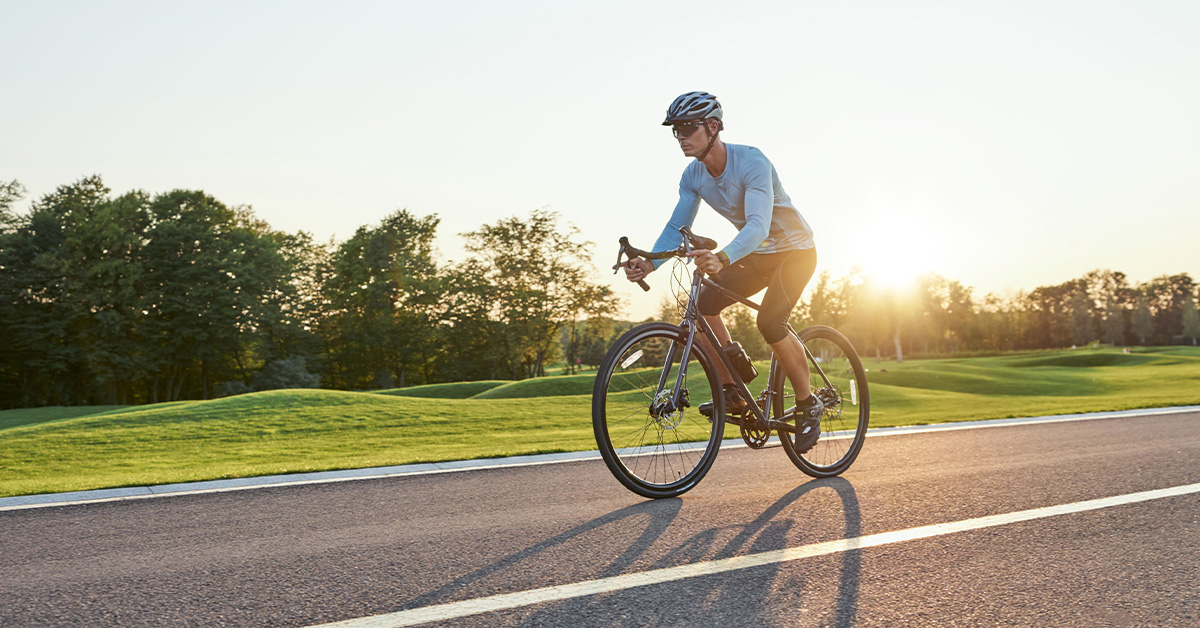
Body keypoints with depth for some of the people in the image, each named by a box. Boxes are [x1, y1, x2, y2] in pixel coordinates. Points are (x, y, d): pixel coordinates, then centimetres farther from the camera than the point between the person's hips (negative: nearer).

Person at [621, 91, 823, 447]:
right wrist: (648, 263, -29)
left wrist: (723, 258, -62)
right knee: (704, 304, -15)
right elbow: (677, 228, -8)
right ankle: (731, 393, -3)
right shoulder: (693, 176, -8)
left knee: (769, 322, -26)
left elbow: (759, 225, -42)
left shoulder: (751, 162, -29)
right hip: (757, 256, 7)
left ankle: (808, 404, -4)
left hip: (795, 251, -6)